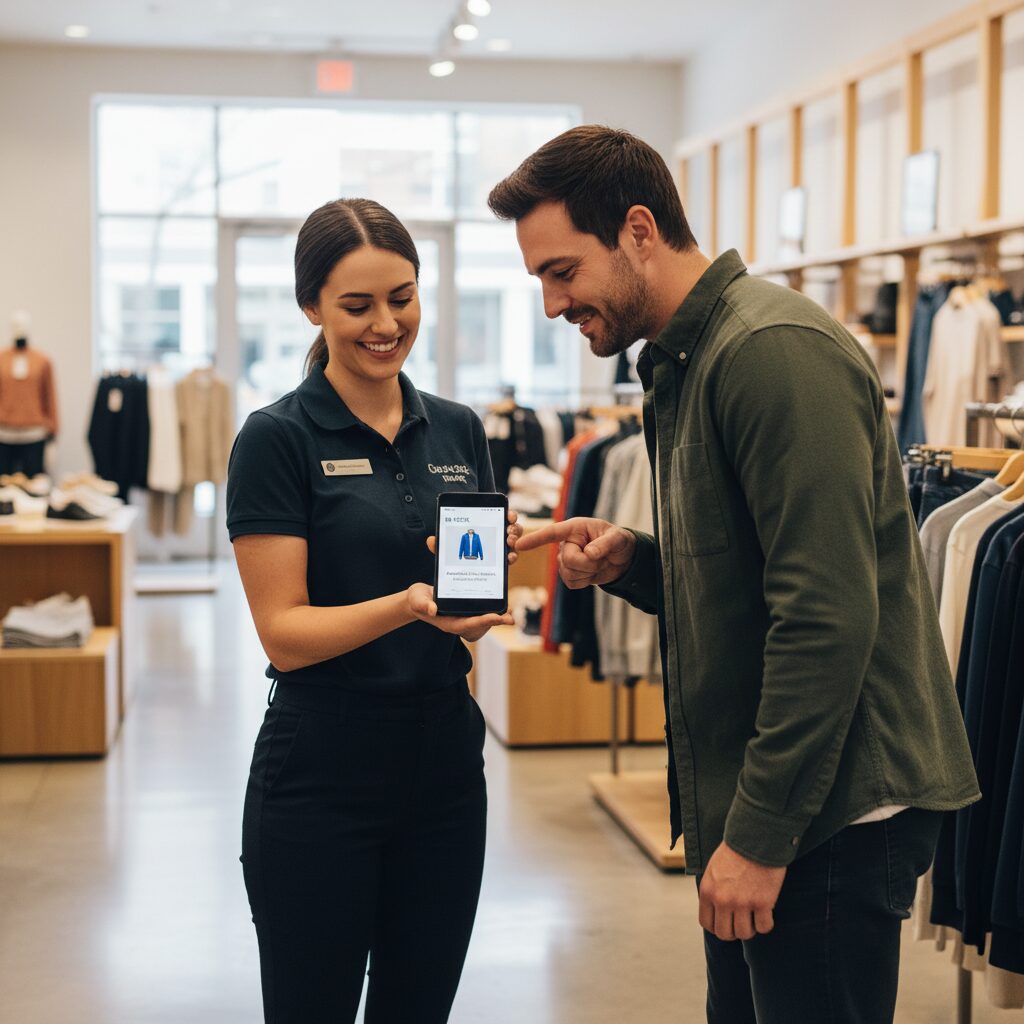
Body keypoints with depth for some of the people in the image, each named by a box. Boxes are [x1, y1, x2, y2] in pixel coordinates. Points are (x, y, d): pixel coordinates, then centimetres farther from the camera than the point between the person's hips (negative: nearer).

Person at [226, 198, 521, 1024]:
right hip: (320, 778, -5)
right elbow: (285, 633, -13)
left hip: (445, 767, 5)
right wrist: (408, 606, -28)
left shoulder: (458, 430, 7)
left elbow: (478, 616, 9)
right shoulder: (277, 438, -9)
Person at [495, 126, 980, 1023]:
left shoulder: (774, 350, -18)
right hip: (750, 809, 10)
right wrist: (632, 563, 2)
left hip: (831, 812, -10)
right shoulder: (684, 362, 14)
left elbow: (827, 616, -24)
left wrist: (761, 833, -22)